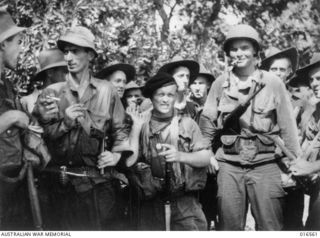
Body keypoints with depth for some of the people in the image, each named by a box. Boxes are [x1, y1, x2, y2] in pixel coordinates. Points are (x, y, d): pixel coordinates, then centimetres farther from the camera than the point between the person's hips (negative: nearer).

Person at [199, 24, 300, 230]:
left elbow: (288, 127, 1)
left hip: (265, 165, -1)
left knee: (270, 227, 1)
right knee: (229, 226, 7)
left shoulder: (273, 83, -1)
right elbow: (207, 121, 11)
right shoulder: (220, 84, 4)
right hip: (229, 165, 2)